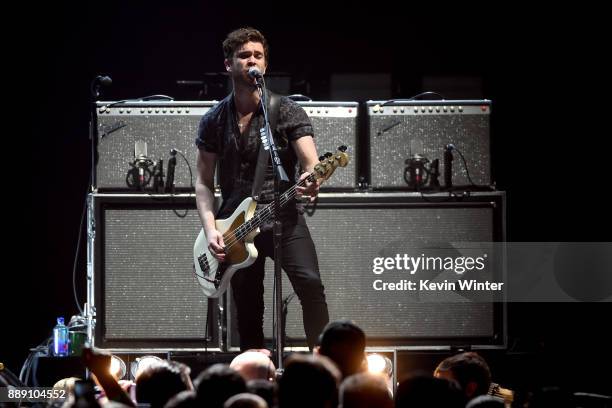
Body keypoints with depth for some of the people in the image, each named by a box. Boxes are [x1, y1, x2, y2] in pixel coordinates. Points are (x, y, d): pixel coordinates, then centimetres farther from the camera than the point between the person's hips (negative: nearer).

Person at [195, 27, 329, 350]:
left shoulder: (287, 112, -2)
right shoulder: (214, 121, 7)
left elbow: (311, 163, -12)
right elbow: (203, 183, 10)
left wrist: (312, 179, -38)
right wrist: (211, 230, -6)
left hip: (283, 217, -3)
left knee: (310, 283, -26)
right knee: (248, 315, 4)